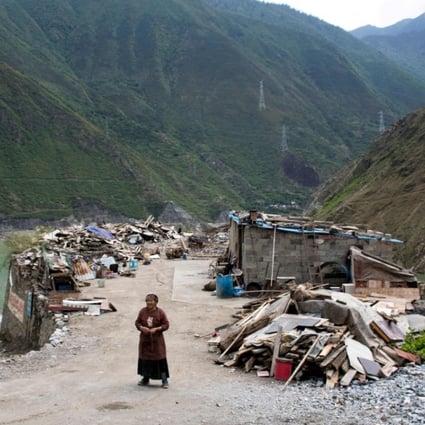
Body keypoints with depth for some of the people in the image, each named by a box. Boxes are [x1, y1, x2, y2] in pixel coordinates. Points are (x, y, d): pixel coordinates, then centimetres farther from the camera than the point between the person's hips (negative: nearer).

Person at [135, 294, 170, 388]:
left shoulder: (160, 312, -9)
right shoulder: (142, 311, -1)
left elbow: (166, 325, -5)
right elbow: (137, 322, 6)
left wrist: (156, 329, -19)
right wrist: (142, 328, -14)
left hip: (157, 340, -3)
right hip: (145, 339, 3)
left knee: (160, 359, -4)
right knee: (145, 358, 11)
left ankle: (164, 380, 6)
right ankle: (145, 379, 28)